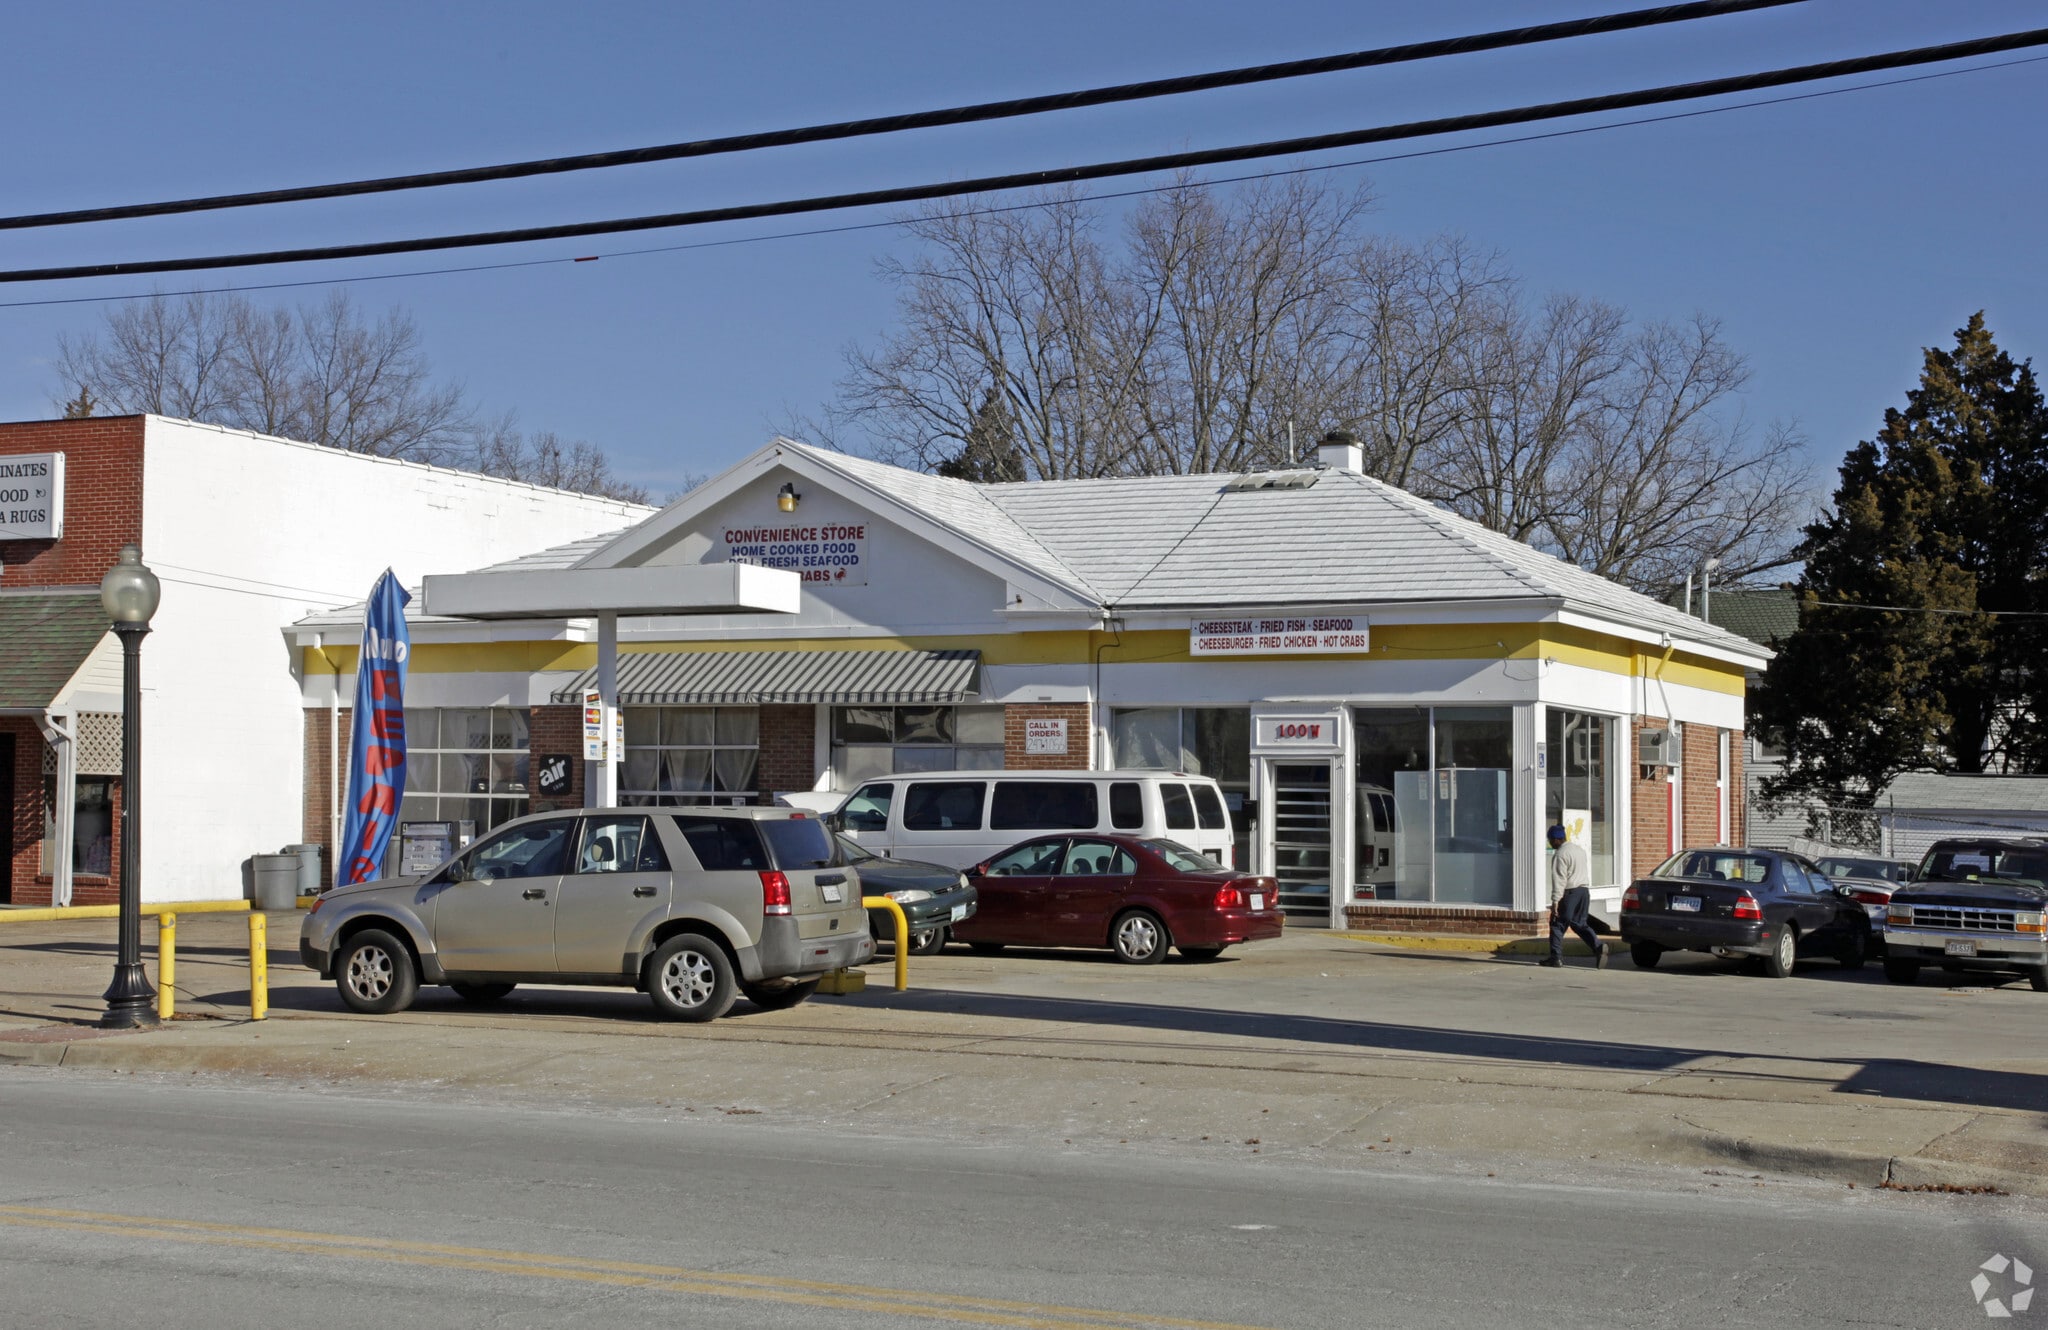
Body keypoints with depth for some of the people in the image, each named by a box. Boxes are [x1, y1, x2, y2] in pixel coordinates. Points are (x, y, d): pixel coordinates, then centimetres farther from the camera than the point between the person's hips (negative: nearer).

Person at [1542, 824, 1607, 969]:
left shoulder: (1560, 855, -13)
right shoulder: (1580, 850, 15)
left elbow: (1559, 880, -18)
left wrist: (1555, 901, -19)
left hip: (1570, 892, -8)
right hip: (1584, 890, 8)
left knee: (1557, 924, 2)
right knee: (1580, 924, 13)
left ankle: (1556, 957, 1)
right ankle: (1598, 946, -8)